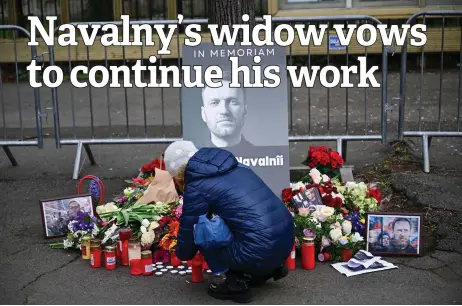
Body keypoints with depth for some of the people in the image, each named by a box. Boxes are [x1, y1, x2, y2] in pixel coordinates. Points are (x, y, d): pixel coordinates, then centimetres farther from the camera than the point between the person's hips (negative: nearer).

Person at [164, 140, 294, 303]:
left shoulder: (196, 188, -3)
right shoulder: (235, 167, 19)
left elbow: (188, 230, 10)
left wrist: (182, 254, 33)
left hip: (259, 253, -8)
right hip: (286, 242, 8)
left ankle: (228, 281, 3)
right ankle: (268, 269, 21)